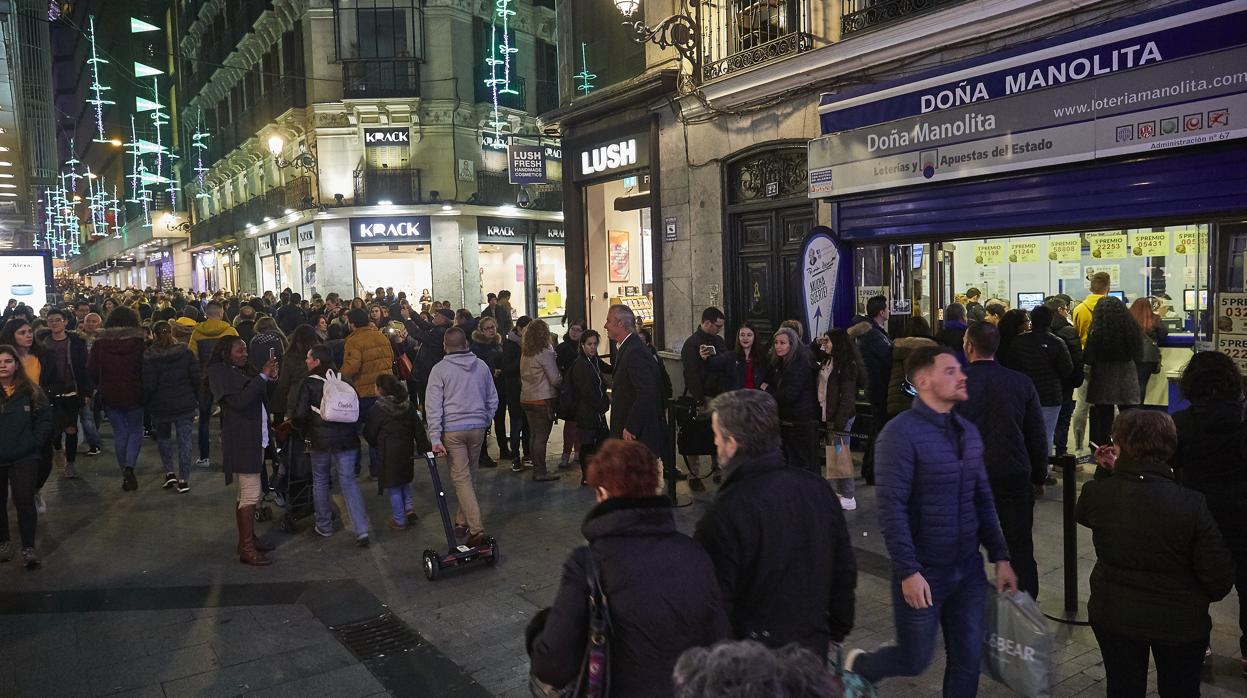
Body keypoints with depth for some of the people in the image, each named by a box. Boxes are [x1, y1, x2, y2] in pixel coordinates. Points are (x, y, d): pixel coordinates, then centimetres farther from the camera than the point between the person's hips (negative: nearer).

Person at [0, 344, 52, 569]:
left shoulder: (31, 391, -1)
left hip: (24, 457, -1)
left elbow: (45, 419, 2)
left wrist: (35, 443, -5)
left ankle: (28, 547, 4)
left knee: (24, 501, -3)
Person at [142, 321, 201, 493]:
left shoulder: (148, 356, -10)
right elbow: (197, 378, -4)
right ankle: (183, 480, 3)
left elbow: (148, 385, -12)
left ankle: (169, 472, 15)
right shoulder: (185, 352, -3)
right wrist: (194, 397, 11)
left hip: (160, 406, -1)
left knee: (163, 437, 21)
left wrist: (144, 402, 5)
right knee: (184, 440, 4)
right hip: (185, 404, 1)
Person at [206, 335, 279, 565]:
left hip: (256, 438, 9)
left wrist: (270, 379, -2)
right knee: (251, 494, -9)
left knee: (247, 492, 15)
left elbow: (261, 397, 15)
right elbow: (239, 401, -22)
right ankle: (246, 549, -4)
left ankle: (248, 538, 25)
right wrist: (263, 376, -20)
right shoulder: (219, 373, -10)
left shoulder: (242, 370, 15)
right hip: (241, 440, -9)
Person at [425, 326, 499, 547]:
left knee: (461, 477, -1)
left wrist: (435, 438, -9)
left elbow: (433, 406, -10)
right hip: (478, 428, 4)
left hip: (452, 430, -4)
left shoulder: (440, 369, -7)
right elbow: (493, 399, 10)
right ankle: (463, 519, 30)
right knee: (470, 475, 18)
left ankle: (476, 529, -9)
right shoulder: (481, 366, 4)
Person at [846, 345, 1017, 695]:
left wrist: (1000, 557, 9)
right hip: (923, 572, -6)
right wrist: (908, 572, -22)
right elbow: (891, 508, -21)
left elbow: (983, 499, 12)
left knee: (968, 660, 13)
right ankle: (856, 667, 37)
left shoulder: (969, 432, 6)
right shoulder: (901, 433, -18)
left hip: (969, 568, 7)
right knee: (915, 660, 8)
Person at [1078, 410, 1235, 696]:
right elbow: (1219, 579, -17)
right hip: (1179, 623, 0)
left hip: (1113, 615, 1)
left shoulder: (1095, 492, -21)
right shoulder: (1191, 504, -24)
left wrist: (1112, 473, 9)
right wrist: (1196, 600, 4)